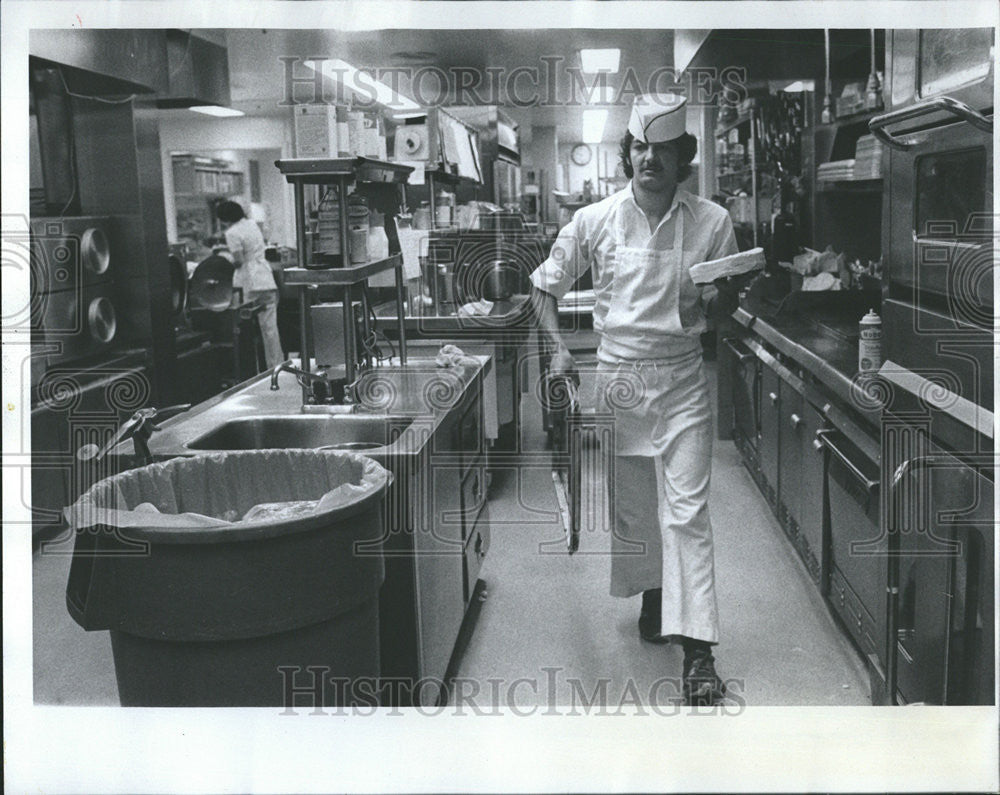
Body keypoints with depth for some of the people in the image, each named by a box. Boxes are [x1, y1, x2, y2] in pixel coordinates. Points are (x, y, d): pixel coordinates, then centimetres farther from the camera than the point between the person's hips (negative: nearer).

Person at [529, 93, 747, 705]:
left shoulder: (711, 221, -3)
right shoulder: (596, 220, -2)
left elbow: (732, 293, 10)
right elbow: (546, 287, 8)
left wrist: (708, 305, -14)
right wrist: (557, 346, -7)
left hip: (682, 380, -1)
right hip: (617, 374, 2)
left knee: (687, 512, -7)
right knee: (631, 506, 13)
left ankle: (698, 655, -5)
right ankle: (652, 595, 40)